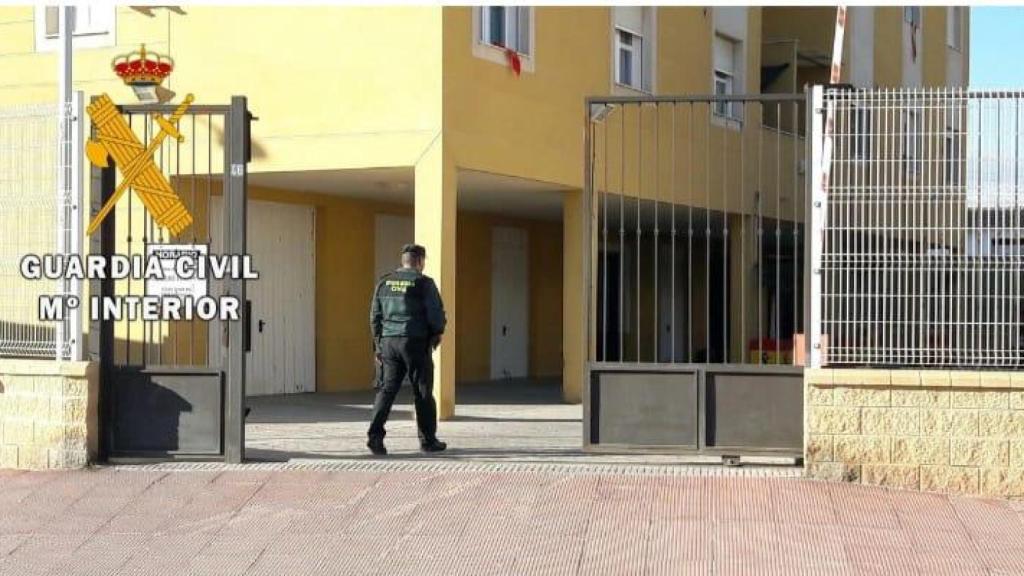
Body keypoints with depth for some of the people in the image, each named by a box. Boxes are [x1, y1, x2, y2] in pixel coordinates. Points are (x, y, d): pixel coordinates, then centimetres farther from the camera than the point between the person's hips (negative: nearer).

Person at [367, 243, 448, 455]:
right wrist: (437, 334, 11)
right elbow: (436, 314, -9)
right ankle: (428, 440, 13)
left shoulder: (384, 282, 10)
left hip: (388, 342, 4)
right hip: (416, 342, -4)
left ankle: (375, 434, -10)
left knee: (386, 389, 5)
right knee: (422, 393, 6)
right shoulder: (424, 283, -6)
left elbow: (375, 316, 12)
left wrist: (378, 345, 18)